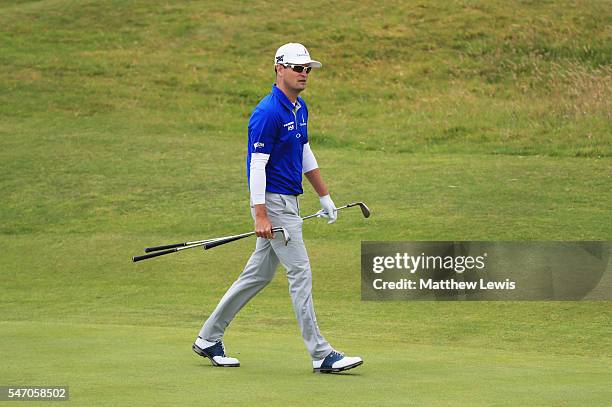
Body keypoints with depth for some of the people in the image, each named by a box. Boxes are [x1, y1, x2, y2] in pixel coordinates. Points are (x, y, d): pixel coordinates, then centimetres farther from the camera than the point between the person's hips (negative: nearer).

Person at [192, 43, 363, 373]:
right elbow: (257, 165, -19)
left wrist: (325, 197, 25)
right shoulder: (267, 113, -17)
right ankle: (321, 355, -5)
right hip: (273, 202, -10)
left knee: (259, 274, 13)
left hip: (289, 202, 10)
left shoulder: (300, 108, 12)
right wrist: (260, 216, -22)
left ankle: (208, 339, 21)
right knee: (300, 273, -8)